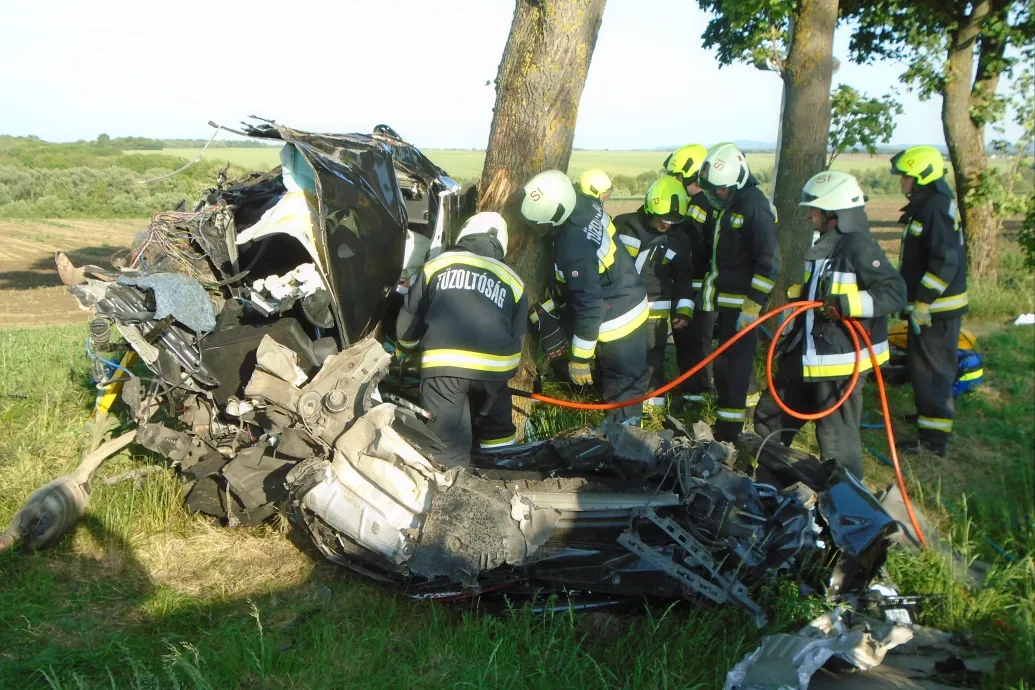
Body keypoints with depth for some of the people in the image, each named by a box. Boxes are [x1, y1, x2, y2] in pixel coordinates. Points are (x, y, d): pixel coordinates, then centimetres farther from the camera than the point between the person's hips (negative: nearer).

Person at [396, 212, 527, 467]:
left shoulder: (437, 264, 18)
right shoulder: (513, 280, 22)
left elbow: (409, 318, 22)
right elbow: (517, 336, 23)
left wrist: (408, 345, 43)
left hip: (443, 364, -2)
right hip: (493, 365, 2)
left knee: (448, 444, 7)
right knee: (496, 427, 27)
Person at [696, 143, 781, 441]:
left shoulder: (755, 206, -15)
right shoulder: (726, 205, 14)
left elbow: (769, 263, -20)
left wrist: (753, 305, -22)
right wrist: (706, 289, 24)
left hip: (741, 305, -9)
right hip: (721, 302, 9)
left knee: (734, 369, -7)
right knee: (723, 364, 15)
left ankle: (728, 434, -1)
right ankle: (725, 426, 26)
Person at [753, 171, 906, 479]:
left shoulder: (859, 246, -15)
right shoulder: (826, 245, 14)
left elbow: (894, 292, -22)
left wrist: (847, 304, -31)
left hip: (840, 361, -10)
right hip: (808, 357, 10)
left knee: (837, 439, -2)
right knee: (770, 415, 19)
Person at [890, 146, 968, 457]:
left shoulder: (936, 208, -18)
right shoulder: (926, 205, 14)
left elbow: (946, 262, -25)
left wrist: (922, 302, -24)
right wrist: (912, 299, 25)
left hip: (936, 308, -10)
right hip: (929, 304, 10)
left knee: (931, 370, -6)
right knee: (922, 365, 20)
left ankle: (933, 438, 0)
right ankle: (928, 415, 35)